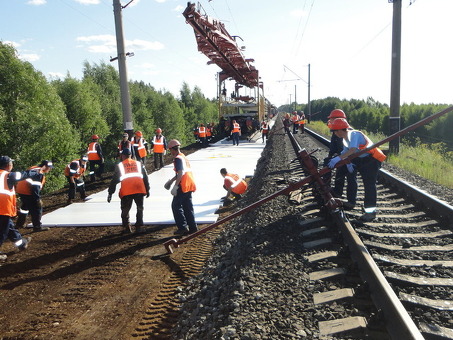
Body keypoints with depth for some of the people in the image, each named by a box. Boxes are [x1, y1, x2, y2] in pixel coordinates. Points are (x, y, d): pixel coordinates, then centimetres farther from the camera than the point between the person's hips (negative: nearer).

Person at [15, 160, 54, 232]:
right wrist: (38, 198, -19)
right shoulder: (40, 172, -15)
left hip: (20, 189, 11)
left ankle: (19, 224, 40)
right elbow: (35, 187, -22)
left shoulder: (34, 169, 16)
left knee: (25, 206, 27)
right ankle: (37, 226, 2)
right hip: (27, 191, -10)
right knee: (37, 208, -3)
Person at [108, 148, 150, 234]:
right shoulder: (138, 163, 20)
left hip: (126, 191, -2)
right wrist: (147, 190, 25)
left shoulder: (119, 165, 14)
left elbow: (114, 180, 10)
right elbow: (145, 177, 19)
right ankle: (139, 227, 14)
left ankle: (126, 228, 13)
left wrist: (110, 193, 14)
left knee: (125, 210, 14)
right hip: (139, 189, 2)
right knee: (140, 208, 16)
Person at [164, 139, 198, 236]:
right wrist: (171, 180, 34)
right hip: (189, 184, 9)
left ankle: (182, 227, -3)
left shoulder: (177, 158, -10)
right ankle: (192, 227, 15)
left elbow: (181, 173, -21)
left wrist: (175, 186, -22)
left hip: (183, 185, -9)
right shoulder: (183, 156, 19)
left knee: (176, 205, -1)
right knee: (188, 206, 13)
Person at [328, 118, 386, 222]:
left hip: (373, 159, -10)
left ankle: (371, 211, -12)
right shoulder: (345, 139, 5)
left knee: (369, 183, -14)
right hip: (362, 159, 10)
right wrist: (348, 162, -16)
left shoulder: (354, 134, -26)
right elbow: (346, 152, 3)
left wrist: (338, 158, -50)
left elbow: (352, 150, -42)